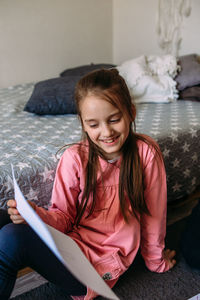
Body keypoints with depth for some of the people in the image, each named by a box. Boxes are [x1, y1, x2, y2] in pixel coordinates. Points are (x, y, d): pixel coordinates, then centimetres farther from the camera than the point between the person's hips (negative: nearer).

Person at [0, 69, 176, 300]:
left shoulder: (146, 153, -11)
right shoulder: (75, 158, -7)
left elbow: (154, 214, -1)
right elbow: (64, 216, -3)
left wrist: (155, 260, 13)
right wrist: (37, 215, -25)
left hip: (104, 263, -2)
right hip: (74, 243, 3)